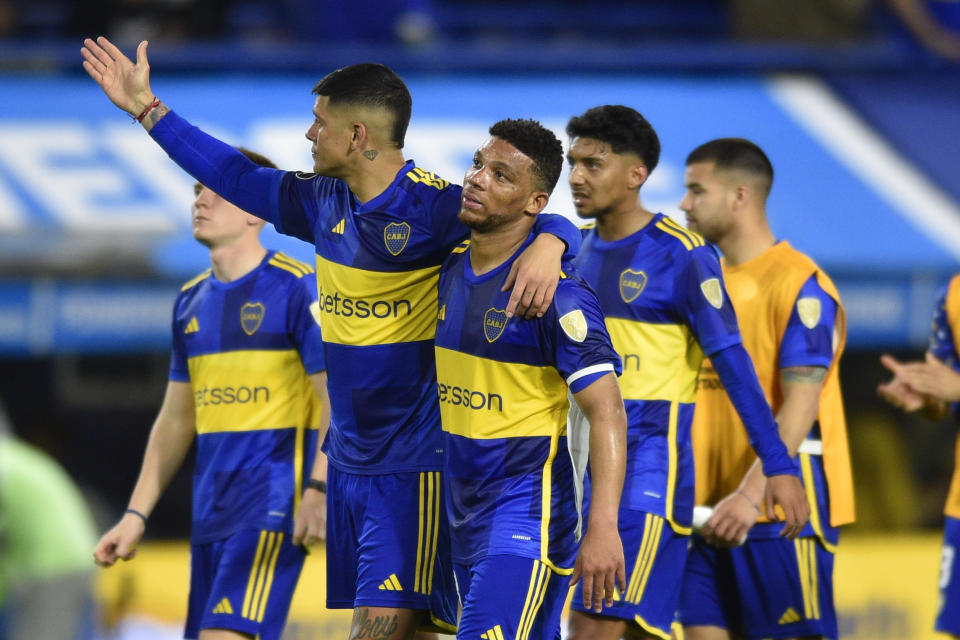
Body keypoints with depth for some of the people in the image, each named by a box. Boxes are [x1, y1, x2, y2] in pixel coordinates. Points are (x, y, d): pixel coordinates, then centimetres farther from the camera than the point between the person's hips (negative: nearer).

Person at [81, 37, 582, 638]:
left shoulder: (433, 207, -15)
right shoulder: (323, 203, 7)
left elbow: (550, 222, -18)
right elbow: (237, 177, 22)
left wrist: (547, 245, -42)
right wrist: (147, 108, 27)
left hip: (415, 463, -8)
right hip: (350, 458, 8)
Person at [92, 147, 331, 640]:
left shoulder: (297, 289, -7)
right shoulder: (191, 302, 16)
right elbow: (175, 421, 21)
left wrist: (318, 490, -24)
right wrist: (136, 514, 15)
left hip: (273, 504, -8)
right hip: (210, 513, 8)